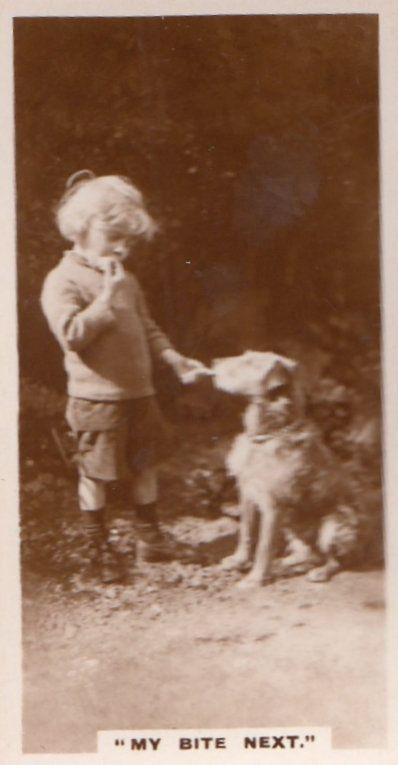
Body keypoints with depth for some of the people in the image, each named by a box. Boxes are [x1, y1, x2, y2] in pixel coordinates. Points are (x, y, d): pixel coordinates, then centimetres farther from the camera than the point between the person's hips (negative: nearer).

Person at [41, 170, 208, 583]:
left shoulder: (126, 280, 12)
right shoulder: (62, 280, -12)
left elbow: (146, 327, 19)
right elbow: (71, 334, -24)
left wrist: (174, 358, 7)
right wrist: (107, 298, -23)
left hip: (139, 392, 7)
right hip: (96, 398, -7)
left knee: (145, 465, 16)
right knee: (96, 474, 5)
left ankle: (150, 535, 32)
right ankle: (97, 547, 22)